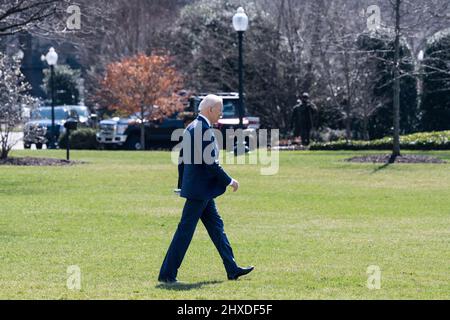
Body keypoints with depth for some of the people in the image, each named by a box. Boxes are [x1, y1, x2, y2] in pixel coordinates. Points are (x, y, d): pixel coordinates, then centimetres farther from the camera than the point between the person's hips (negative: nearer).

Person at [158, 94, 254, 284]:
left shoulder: (191, 128, 12)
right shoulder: (205, 130, -19)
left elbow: (182, 160, 17)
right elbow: (210, 163, -22)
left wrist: (182, 185, 22)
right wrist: (229, 181, -11)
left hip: (201, 190, 11)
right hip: (200, 190, -11)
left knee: (216, 226, 14)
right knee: (185, 231, -6)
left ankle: (232, 270, 20)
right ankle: (167, 274, -3)